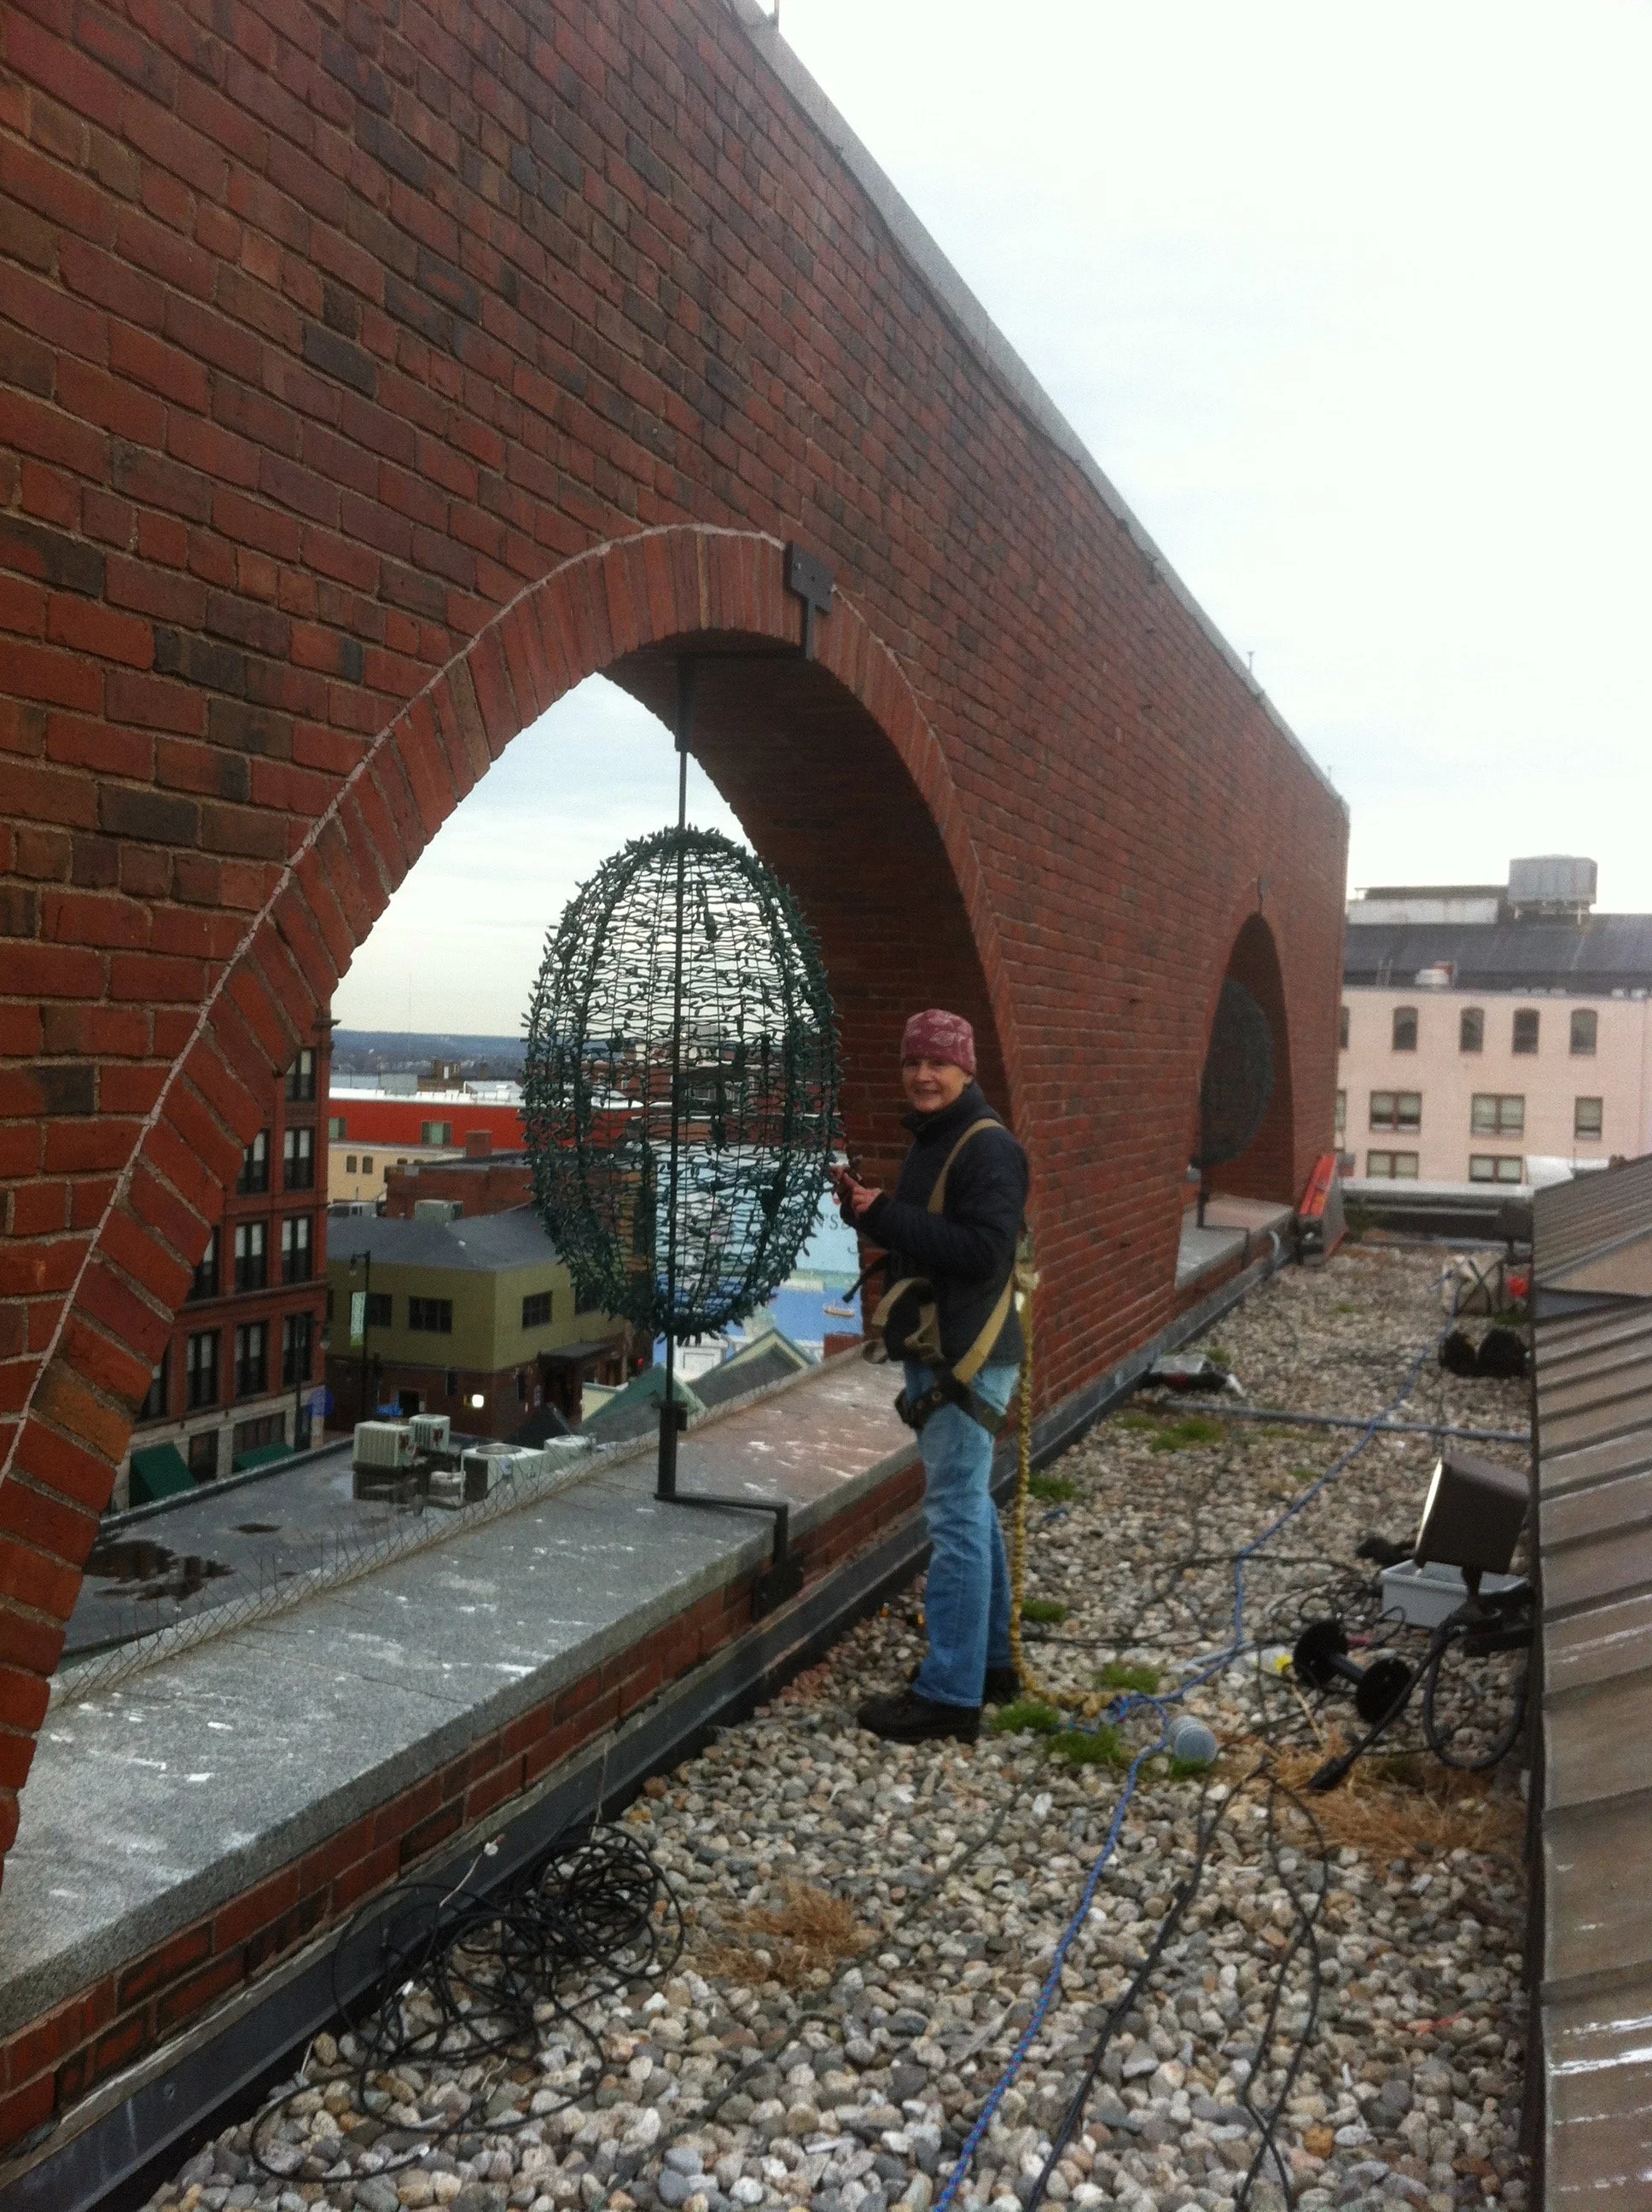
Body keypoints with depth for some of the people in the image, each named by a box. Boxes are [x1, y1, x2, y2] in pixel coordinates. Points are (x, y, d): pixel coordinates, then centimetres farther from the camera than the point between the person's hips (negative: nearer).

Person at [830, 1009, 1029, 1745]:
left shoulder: (987, 1147, -15)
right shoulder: (931, 1140, 16)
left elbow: (982, 1250, -25)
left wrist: (884, 1214, -24)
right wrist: (869, 1208, 1)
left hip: (967, 1360, -10)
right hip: (937, 1354, 10)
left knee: (956, 1519, -7)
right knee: (971, 1510, 18)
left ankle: (950, 1694, -1)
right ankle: (990, 1662, 30)